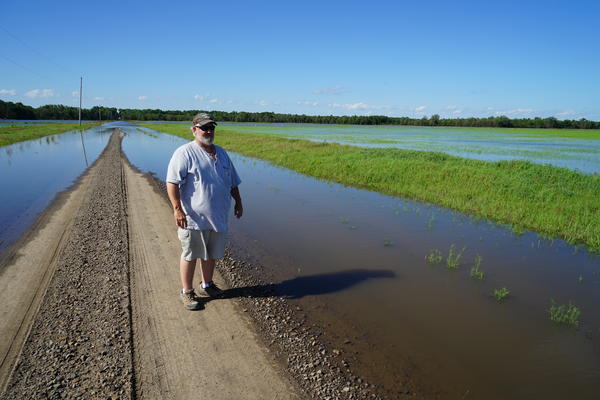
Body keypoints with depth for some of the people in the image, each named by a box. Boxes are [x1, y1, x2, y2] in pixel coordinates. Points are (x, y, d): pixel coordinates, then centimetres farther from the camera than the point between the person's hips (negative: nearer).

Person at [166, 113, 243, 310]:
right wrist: (177, 209, -21)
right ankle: (187, 292, 19)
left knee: (211, 253, 17)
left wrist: (238, 202, 18)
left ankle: (207, 284, 35)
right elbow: (172, 183, -15)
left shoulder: (221, 153, 13)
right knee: (190, 255, 4)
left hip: (217, 217, 7)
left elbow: (233, 181, 21)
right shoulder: (185, 153, -9)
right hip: (194, 218, -6)